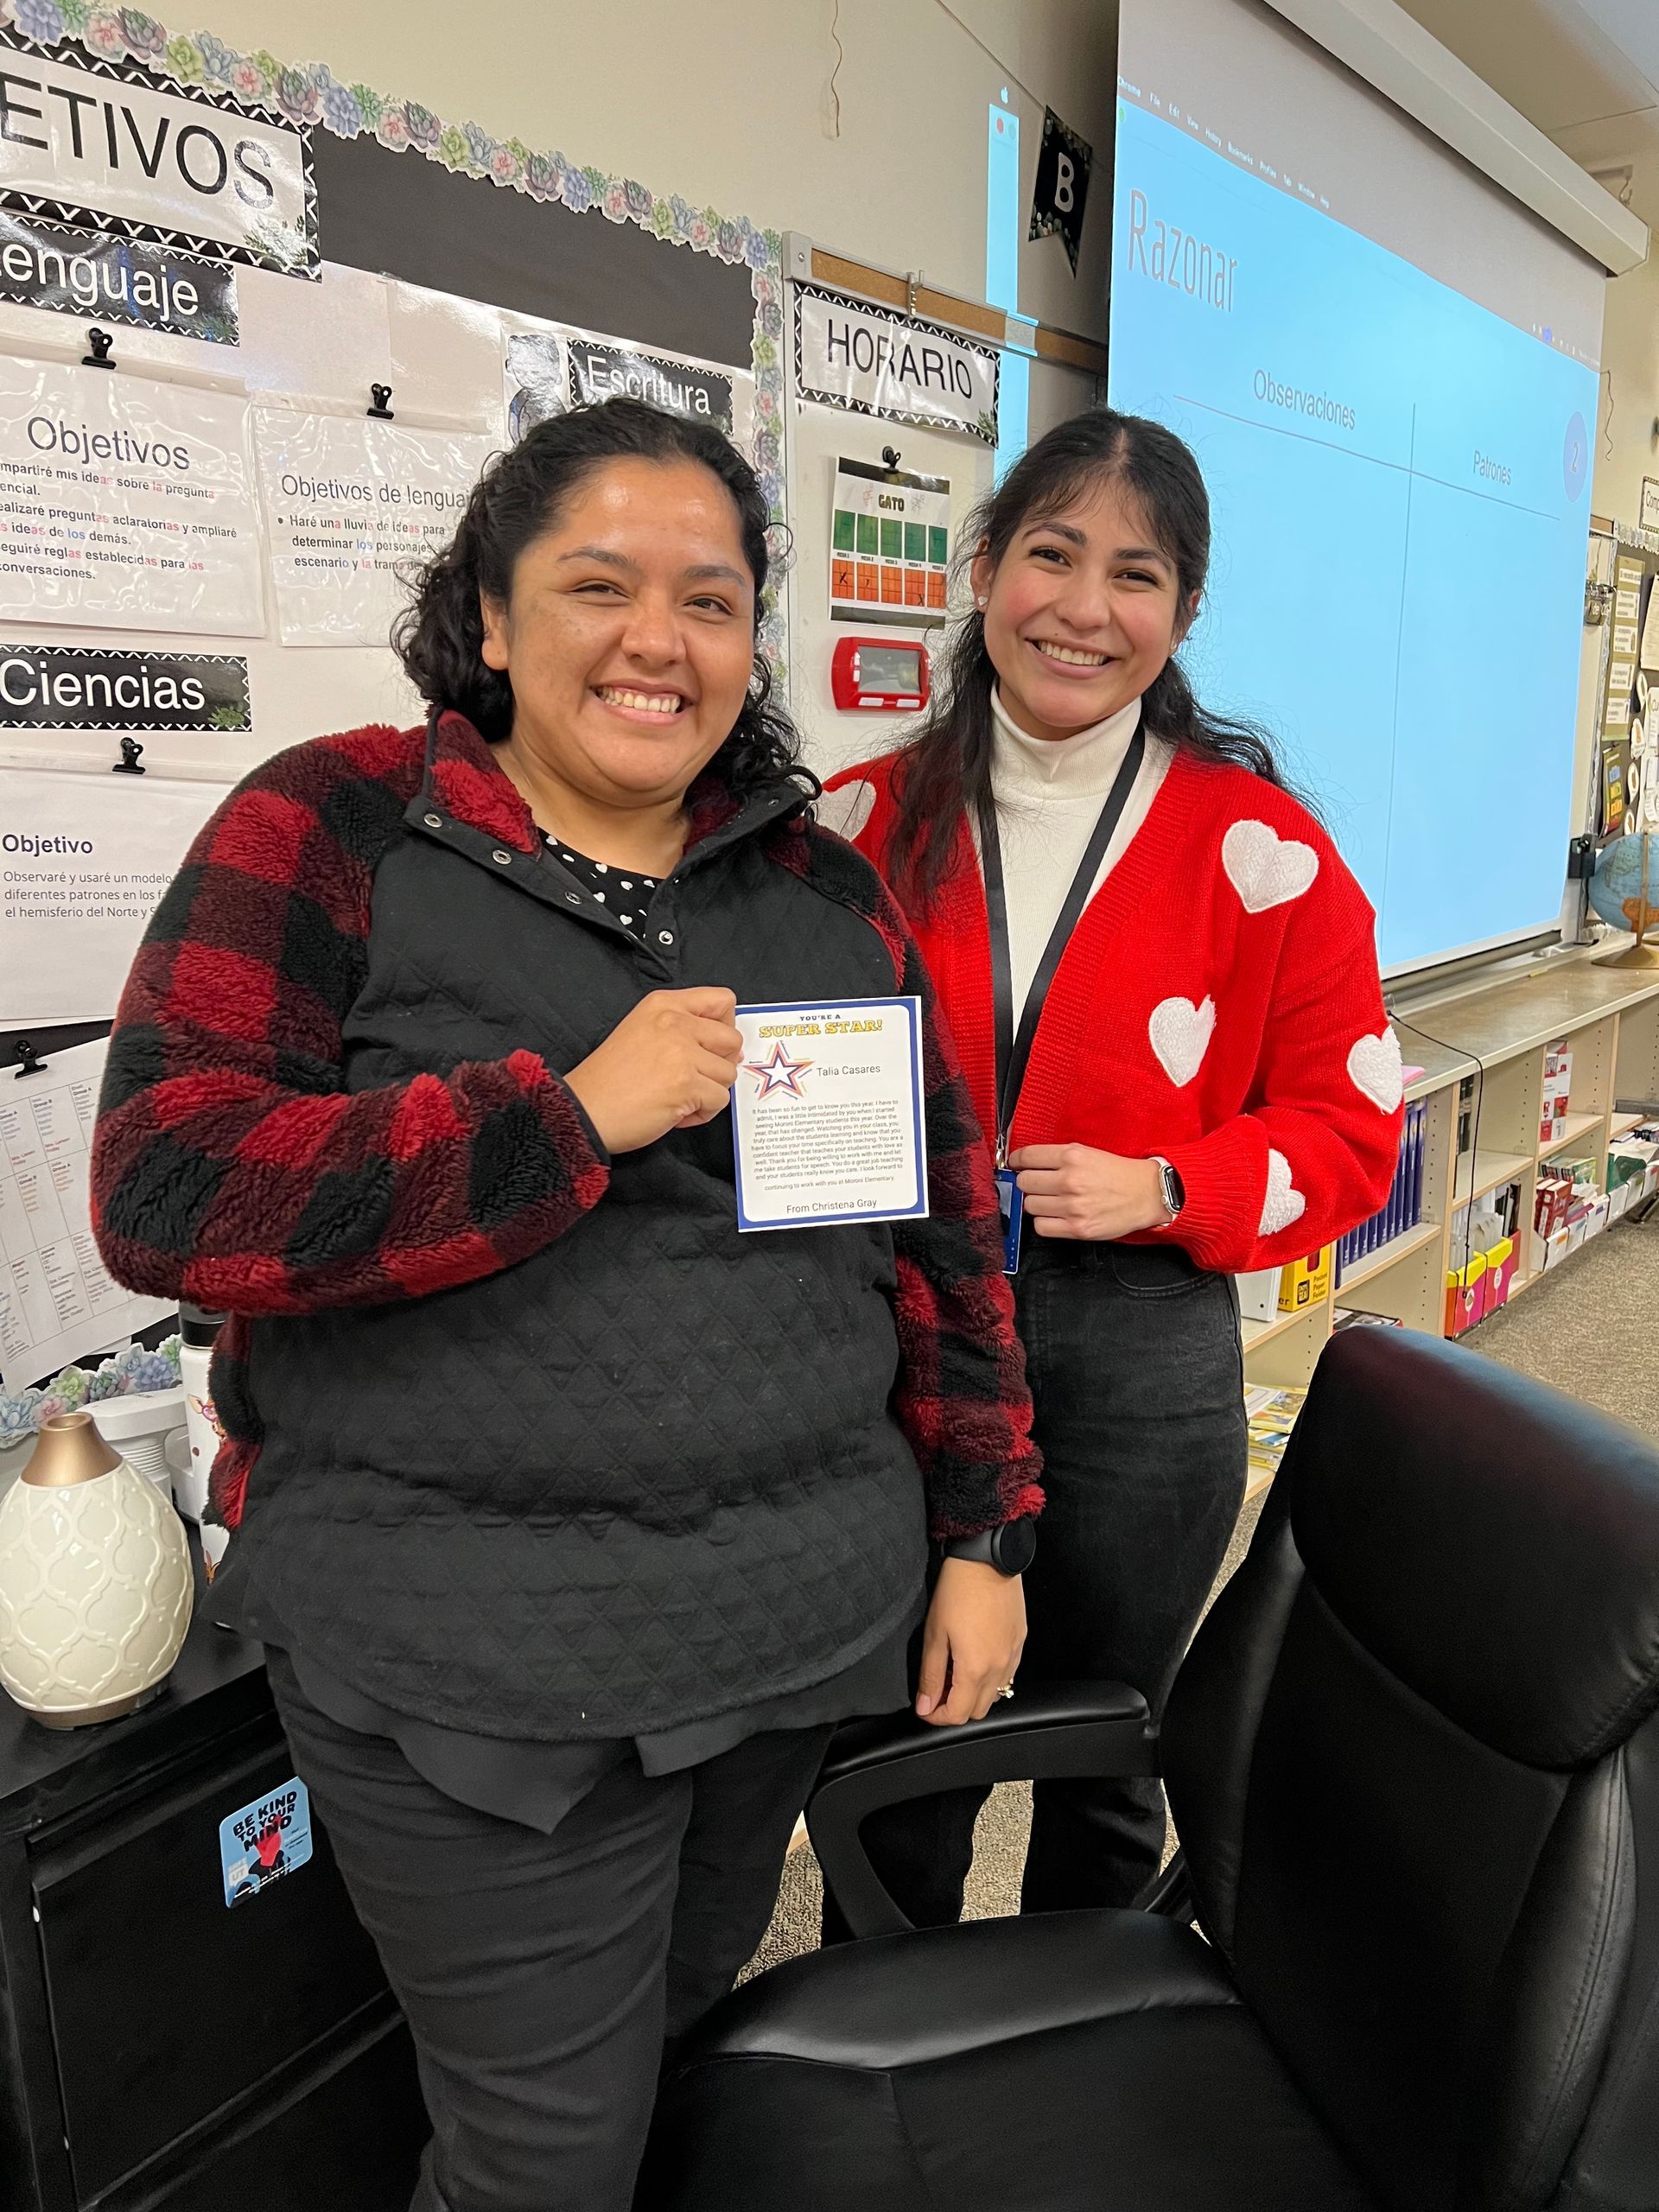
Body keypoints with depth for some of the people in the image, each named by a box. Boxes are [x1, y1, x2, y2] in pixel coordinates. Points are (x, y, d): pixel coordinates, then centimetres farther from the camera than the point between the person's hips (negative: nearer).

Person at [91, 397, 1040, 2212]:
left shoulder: (823, 883, 6)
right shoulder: (333, 832, -6)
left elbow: (940, 1212, 8)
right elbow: (162, 1192, -15)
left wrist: (978, 1532, 6)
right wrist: (577, 1109, -22)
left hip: (804, 1615, 5)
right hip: (477, 1662, -4)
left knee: (695, 2024, 26)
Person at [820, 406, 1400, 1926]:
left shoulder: (1258, 846, -6)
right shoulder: (864, 824, 0)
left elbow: (1349, 1133, -2)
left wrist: (1160, 1189, -17)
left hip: (1141, 1359, -1)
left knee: (1099, 1755, 21)